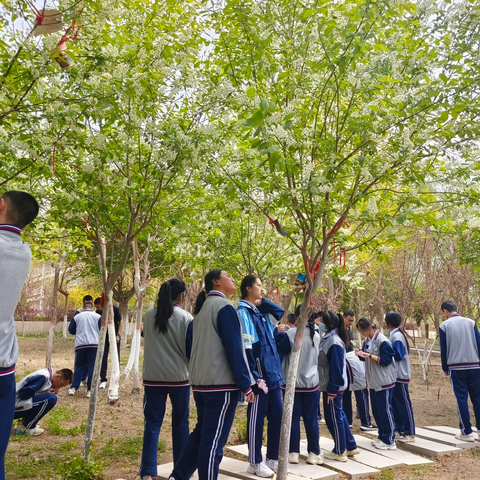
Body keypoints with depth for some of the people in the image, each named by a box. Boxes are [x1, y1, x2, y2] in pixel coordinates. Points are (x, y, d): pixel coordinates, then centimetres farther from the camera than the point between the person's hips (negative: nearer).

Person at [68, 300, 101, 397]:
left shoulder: (77, 316, 9)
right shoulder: (97, 316, 3)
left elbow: (71, 330, 13)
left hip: (80, 345, 2)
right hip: (94, 345, -2)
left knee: (79, 367, 14)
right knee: (92, 367, 2)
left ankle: (73, 388, 10)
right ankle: (90, 390, 1)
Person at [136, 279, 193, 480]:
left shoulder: (149, 315, 3)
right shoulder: (185, 317, -8)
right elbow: (191, 349, -5)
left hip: (153, 376, 2)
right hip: (179, 376, -2)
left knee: (152, 423, 6)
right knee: (180, 422, 11)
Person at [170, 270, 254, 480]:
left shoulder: (201, 309, 14)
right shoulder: (224, 307, -11)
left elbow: (190, 347, 17)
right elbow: (234, 349, -15)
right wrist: (246, 384, -12)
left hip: (200, 382, 9)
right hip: (222, 383, -8)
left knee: (201, 432, 19)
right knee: (214, 438, 0)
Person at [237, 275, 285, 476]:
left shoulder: (260, 312, 13)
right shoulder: (243, 312, -13)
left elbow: (280, 311, 23)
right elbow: (246, 348, -18)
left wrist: (262, 301, 10)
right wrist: (254, 377, -20)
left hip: (272, 373, 9)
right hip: (260, 375, -9)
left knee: (277, 414, 13)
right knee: (256, 418, 3)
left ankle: (272, 458, 25)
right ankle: (255, 463, 15)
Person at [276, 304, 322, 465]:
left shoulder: (291, 334, -15)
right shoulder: (316, 335, 1)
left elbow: (279, 349, -6)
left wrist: (281, 332, 6)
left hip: (293, 382, -3)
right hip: (311, 382, 3)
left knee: (293, 417, 5)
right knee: (311, 418, 9)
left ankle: (293, 452, 10)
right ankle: (314, 453, 14)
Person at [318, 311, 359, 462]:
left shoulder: (335, 343, -22)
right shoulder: (327, 338, 6)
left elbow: (336, 369, -22)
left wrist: (332, 390, -19)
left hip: (333, 387, -9)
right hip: (329, 385, 9)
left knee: (334, 417, 3)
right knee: (339, 415, 18)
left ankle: (339, 452, 17)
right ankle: (350, 447, 30)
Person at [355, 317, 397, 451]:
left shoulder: (383, 341, -16)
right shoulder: (368, 340, 8)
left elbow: (386, 360, -18)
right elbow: (366, 358, 15)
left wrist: (370, 356, -25)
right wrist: (360, 353, -6)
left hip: (384, 382, -8)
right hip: (373, 381, 8)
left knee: (385, 410, -1)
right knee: (376, 410, 14)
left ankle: (390, 441, 8)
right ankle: (382, 437, 26)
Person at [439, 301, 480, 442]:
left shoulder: (444, 325, -2)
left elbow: (443, 349, 0)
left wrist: (445, 368, 12)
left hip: (456, 368, -2)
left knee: (461, 399, 3)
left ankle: (467, 432, 5)